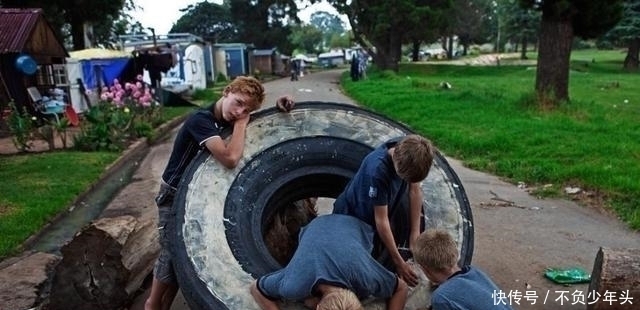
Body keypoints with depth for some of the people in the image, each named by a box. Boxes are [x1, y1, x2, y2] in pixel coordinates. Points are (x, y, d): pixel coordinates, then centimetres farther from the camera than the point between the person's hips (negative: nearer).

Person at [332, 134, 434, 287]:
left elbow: (415, 189, -8)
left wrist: (415, 232, -11)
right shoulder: (378, 169, -40)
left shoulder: (409, 151, -22)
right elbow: (381, 221, -32)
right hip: (353, 215, -7)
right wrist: (399, 262, -25)